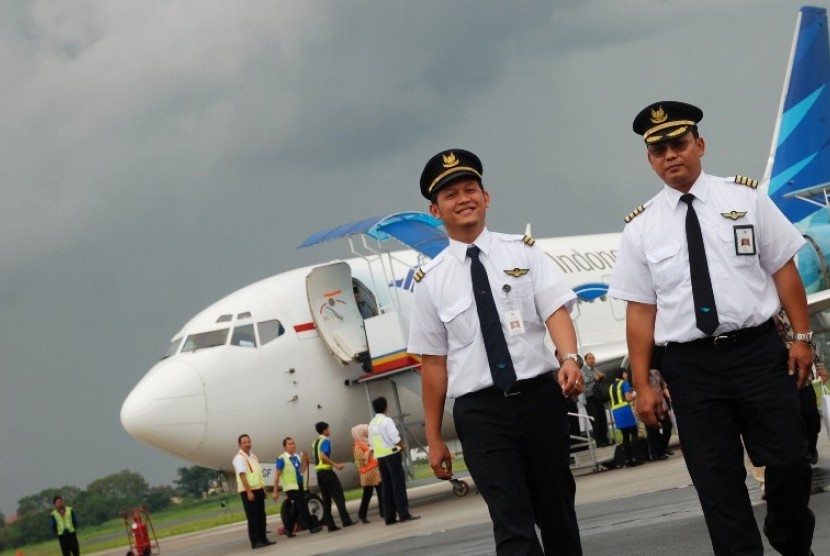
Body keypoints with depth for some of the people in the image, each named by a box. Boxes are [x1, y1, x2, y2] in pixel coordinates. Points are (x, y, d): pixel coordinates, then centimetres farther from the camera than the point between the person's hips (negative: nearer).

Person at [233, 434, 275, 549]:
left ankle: (262, 539, 18)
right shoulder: (239, 458, -12)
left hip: (258, 489, 8)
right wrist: (249, 492, -25)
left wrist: (263, 488, 18)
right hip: (248, 491, -8)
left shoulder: (253, 456, 16)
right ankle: (255, 541, -4)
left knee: (261, 516, 11)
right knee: (252, 517, -6)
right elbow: (242, 475, -19)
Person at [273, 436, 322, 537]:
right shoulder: (282, 459, -8)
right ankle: (310, 527, -6)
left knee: (296, 509, 10)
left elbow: (302, 471, 7)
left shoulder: (297, 457, 10)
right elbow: (277, 475, -7)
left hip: (300, 486, 6)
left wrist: (304, 461, -10)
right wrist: (275, 491, -9)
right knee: (303, 507, -10)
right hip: (291, 488, -6)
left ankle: (288, 528, 22)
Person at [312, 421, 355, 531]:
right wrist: (335, 465, -18)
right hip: (326, 471, -8)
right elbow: (323, 456, -22)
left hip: (319, 472, 8)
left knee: (326, 499, 7)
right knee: (338, 496, -6)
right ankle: (346, 520, -11)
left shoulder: (315, 443, 17)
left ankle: (330, 524, 4)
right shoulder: (325, 441, -9)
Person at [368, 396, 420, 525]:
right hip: (391, 454, -7)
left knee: (387, 487, 8)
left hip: (379, 456, 7)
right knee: (399, 485, -7)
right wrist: (402, 446, 0)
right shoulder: (386, 421, -11)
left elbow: (372, 443, 14)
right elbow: (395, 438, -18)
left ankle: (389, 517, 7)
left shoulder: (372, 424, 12)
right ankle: (404, 514, -11)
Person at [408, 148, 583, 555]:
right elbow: (433, 362, 6)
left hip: (539, 397, 1)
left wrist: (570, 359, -27)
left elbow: (556, 310, -7)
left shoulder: (523, 252, 5)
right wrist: (434, 438, 7)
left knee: (557, 512, 11)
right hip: (480, 411, -1)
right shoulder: (431, 280, 4)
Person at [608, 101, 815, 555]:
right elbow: (640, 310, 3)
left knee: (789, 462, 3)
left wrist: (801, 336, -2)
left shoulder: (744, 198, 4)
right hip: (691, 364, 1)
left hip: (758, 351, 0)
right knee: (717, 482, 2)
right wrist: (642, 385, 0)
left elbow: (783, 269, 5)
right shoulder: (641, 228, 5)